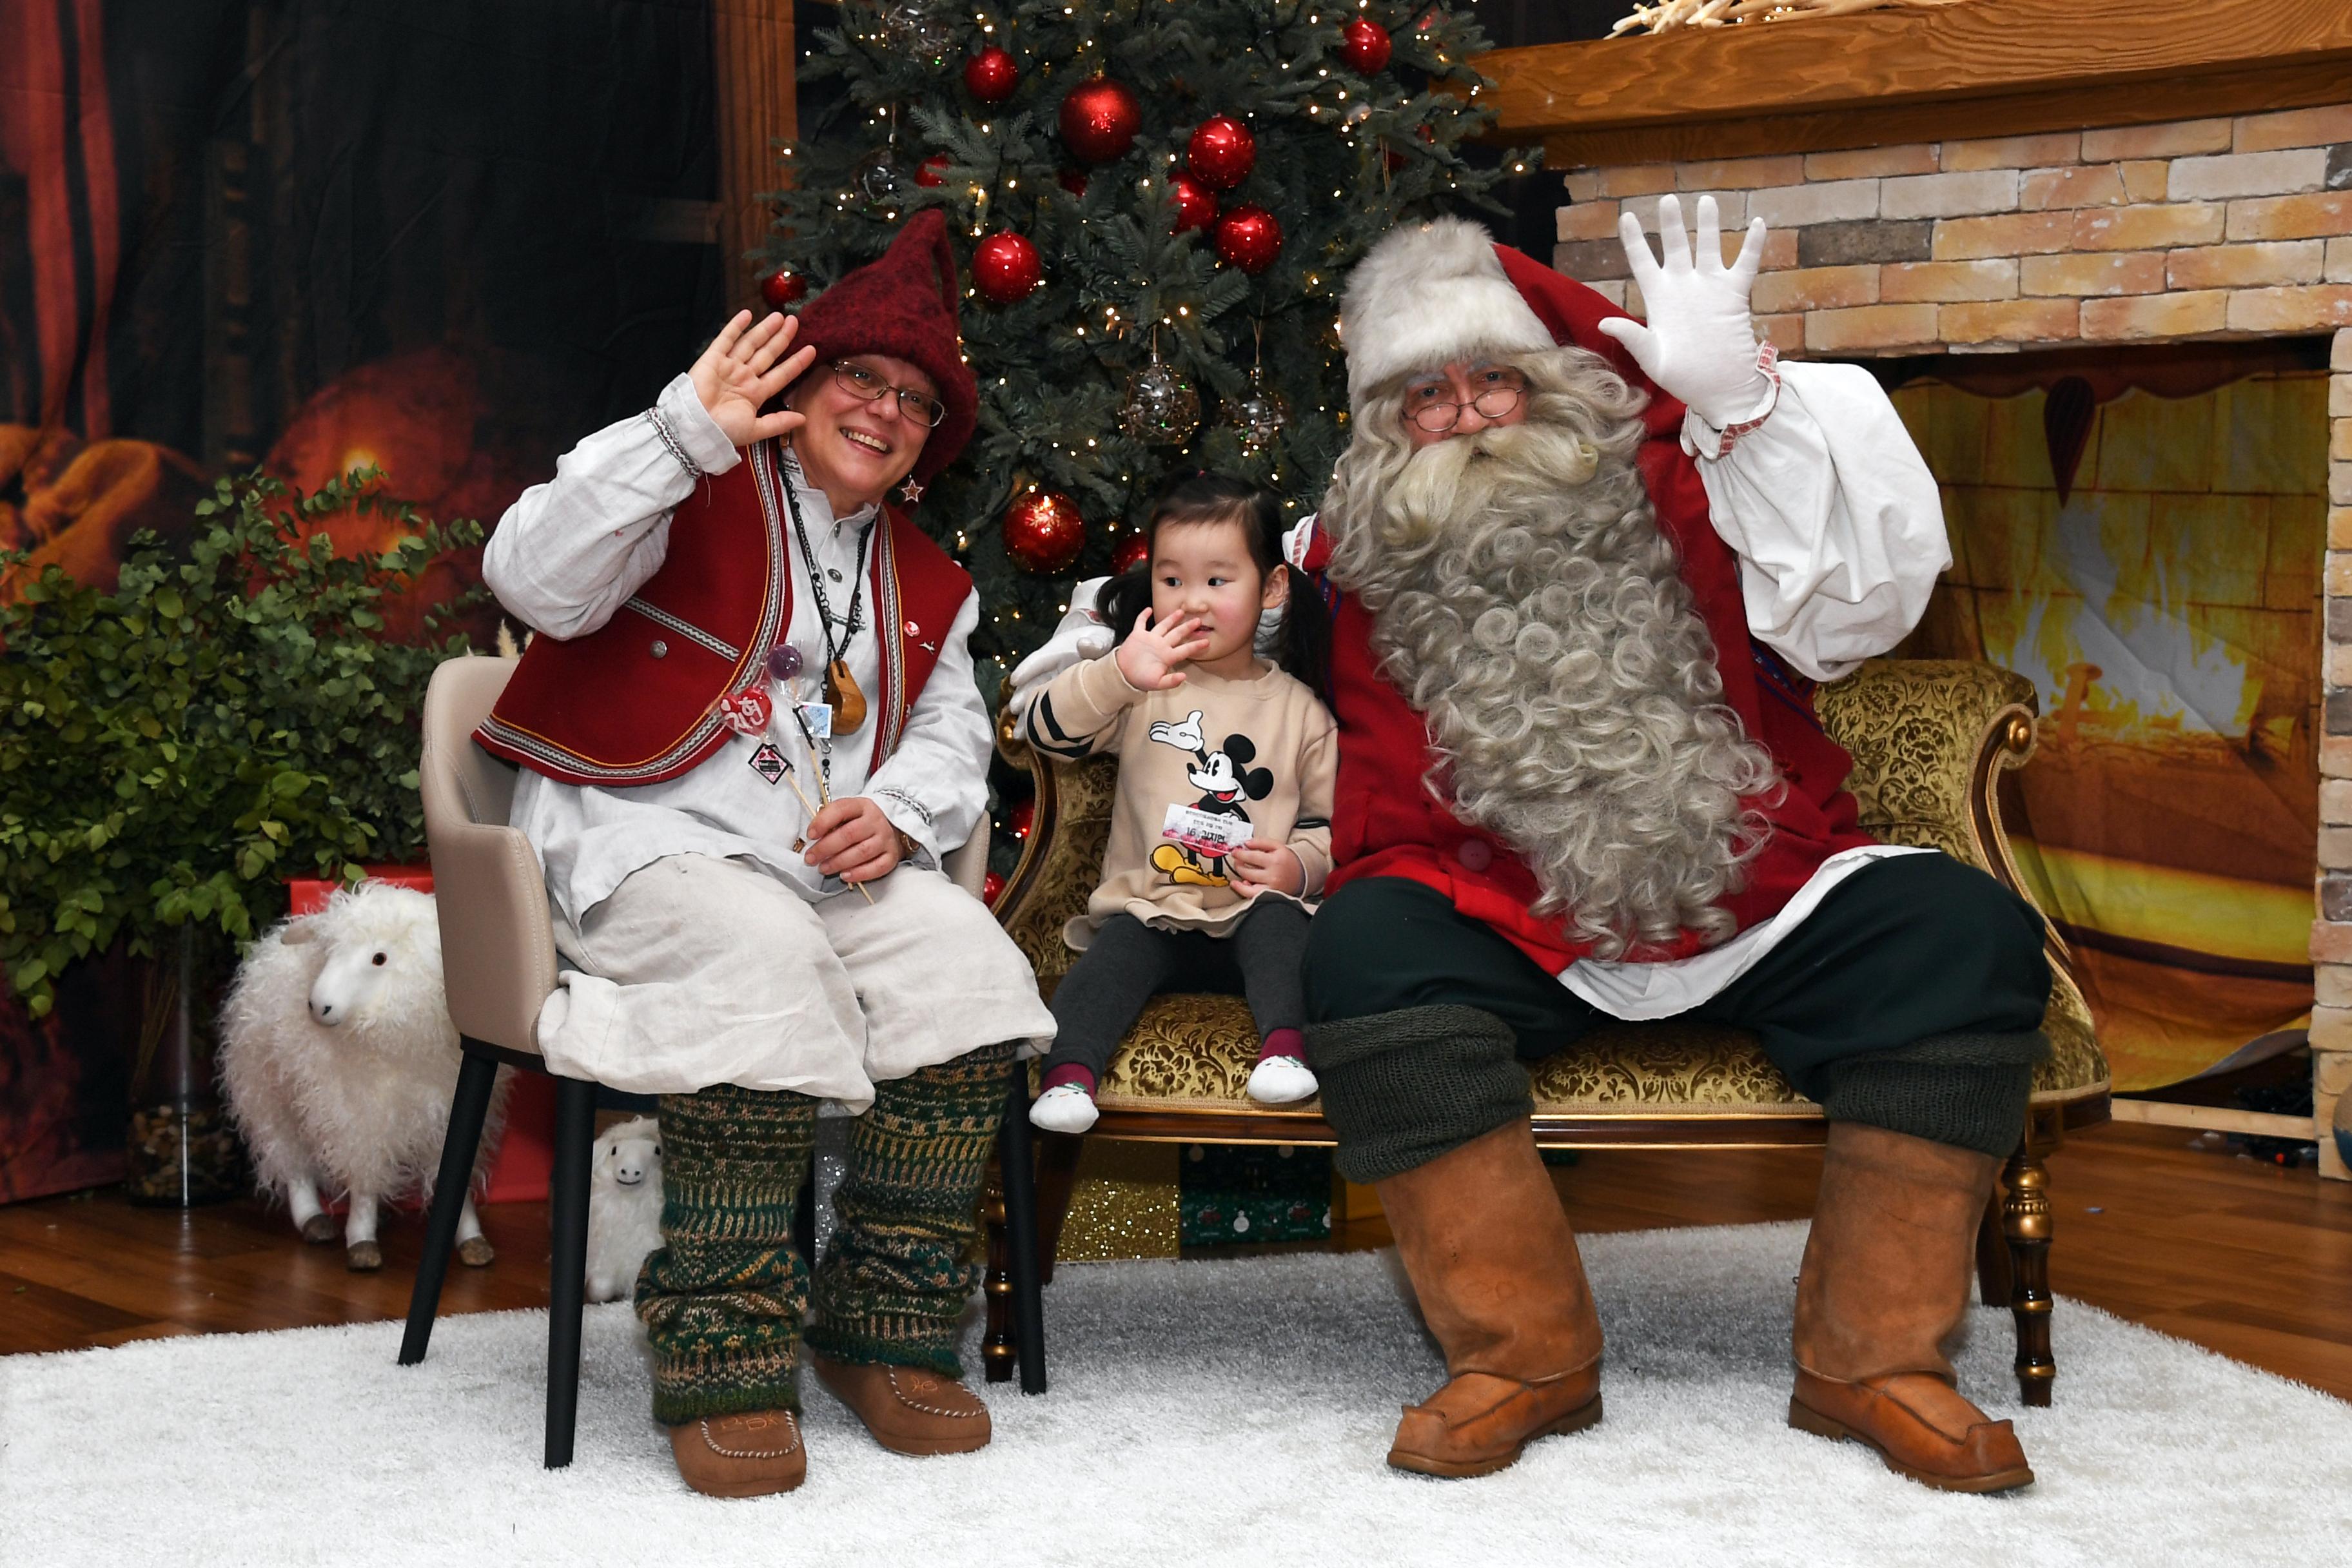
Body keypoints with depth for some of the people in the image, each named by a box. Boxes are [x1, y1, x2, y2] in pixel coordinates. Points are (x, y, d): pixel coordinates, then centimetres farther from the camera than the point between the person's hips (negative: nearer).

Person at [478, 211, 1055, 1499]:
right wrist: (683, 430, -23)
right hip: (643, 844, -6)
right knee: (767, 962, -37)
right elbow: (533, 579, -16)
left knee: (967, 959, -23)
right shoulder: (697, 495, 1)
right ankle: (719, 1358, -29)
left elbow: (950, 744, 21)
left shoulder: (924, 585, 23)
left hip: (832, 860, 6)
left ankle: (888, 1330, -13)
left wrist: (895, 816, -3)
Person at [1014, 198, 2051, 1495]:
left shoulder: (1669, 489, 7)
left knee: (1966, 936, -22)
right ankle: (1525, 1355, -21)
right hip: (1517, 936, 0)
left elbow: (1865, 600, -8)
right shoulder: (1360, 561, 12)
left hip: (1762, 908, 1)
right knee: (1363, 947, -30)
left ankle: (1871, 1361, -14)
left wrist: (1745, 400, -18)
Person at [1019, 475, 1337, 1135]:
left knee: (1280, 921, -31)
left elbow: (1331, 818, 13)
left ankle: (1284, 1047, -41)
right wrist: (1117, 674, -23)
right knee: (1113, 954, -28)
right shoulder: (1145, 689, 8)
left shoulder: (1297, 708, 10)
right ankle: (1069, 1073, -41)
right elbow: (1043, 729, -6)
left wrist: (1300, 864, -11)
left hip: (1252, 914, 0)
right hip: (1149, 909, 0)